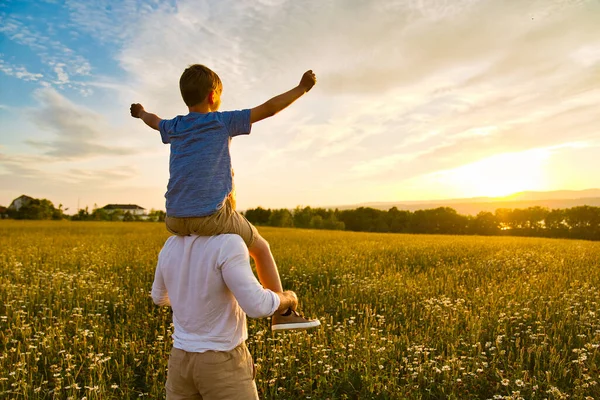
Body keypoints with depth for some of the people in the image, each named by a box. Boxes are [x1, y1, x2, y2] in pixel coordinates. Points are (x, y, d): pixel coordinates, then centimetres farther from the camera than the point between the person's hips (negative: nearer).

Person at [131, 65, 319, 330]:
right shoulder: (223, 122, 0)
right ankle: (282, 313, 17)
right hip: (210, 218, -6)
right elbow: (269, 108, 1)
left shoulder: (174, 128, 16)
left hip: (174, 221, 6)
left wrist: (140, 112, 62)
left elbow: (154, 121, 39)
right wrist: (302, 88, 13)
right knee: (261, 248, 16)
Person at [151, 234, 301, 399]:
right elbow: (256, 306, -30)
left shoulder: (171, 244, -2)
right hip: (222, 364, -6)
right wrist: (287, 298, -7)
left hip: (182, 359, 6)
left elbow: (160, 297, 15)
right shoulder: (227, 243, -25)